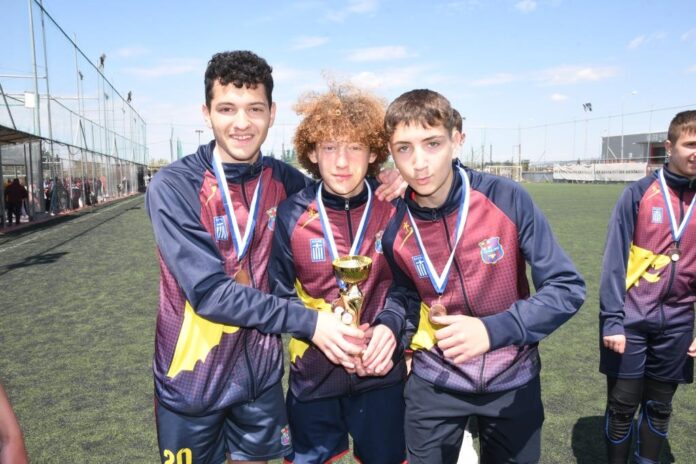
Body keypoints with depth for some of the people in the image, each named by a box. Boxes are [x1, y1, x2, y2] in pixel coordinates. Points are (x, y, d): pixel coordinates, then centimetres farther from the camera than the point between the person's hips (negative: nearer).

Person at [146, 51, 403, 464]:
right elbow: (209, 291, -23)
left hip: (261, 372, 3)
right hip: (193, 378, -3)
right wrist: (306, 322, -25)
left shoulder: (283, 180, -4)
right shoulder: (173, 187, -18)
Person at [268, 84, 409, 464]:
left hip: (381, 371, 1)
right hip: (313, 372, 0)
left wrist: (389, 324, -19)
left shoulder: (395, 209, -9)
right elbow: (280, 292, -3)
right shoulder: (292, 214, -10)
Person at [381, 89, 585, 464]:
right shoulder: (395, 232, -13)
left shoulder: (507, 200, -20)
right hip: (435, 382, 1)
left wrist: (492, 330, -30)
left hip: (512, 380, 0)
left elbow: (567, 288, -17)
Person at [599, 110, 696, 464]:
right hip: (632, 319, -3)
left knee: (659, 408, 16)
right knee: (622, 406, 8)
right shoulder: (639, 193, -7)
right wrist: (612, 320, -13)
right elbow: (614, 260, -9)